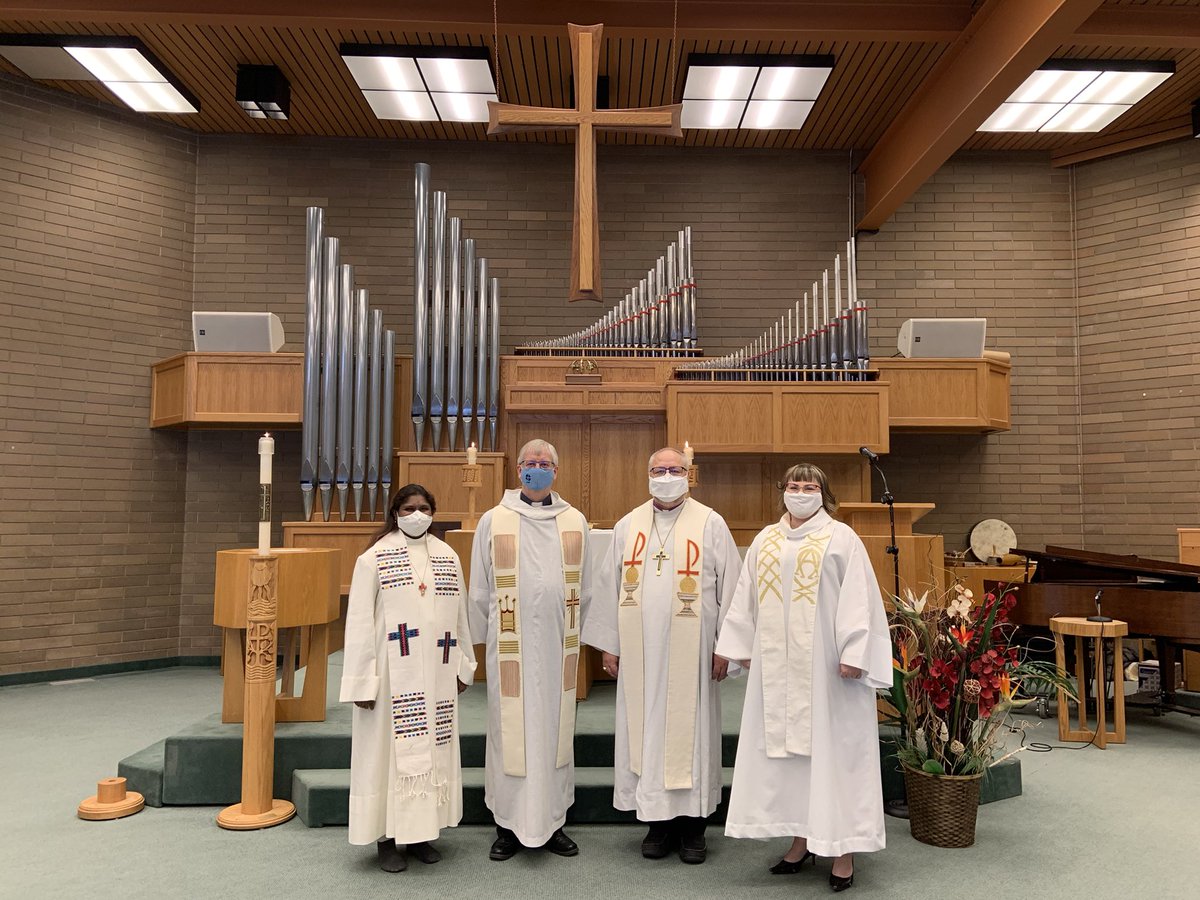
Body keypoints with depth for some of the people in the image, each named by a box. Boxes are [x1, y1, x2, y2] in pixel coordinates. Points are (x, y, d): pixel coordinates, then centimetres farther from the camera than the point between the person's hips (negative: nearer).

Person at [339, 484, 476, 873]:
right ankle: (387, 838, 17)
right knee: (391, 749, 3)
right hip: (393, 673, -4)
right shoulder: (374, 559, -4)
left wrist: (463, 666, 10)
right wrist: (363, 680, -10)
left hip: (436, 675, 4)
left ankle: (421, 832, 24)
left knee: (433, 749, 10)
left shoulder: (448, 557, 8)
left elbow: (460, 615, 11)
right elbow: (359, 622, -6)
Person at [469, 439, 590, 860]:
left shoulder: (575, 521, 6)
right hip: (510, 646, -2)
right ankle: (509, 825, 19)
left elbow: (583, 587, 12)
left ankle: (552, 822, 23)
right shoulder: (493, 521, 1)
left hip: (558, 644, 2)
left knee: (555, 730, 10)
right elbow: (480, 590, 7)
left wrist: (575, 634, 13)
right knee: (510, 731, 4)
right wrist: (483, 638, 9)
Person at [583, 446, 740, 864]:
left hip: (691, 651, -2)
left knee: (690, 730, 4)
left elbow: (729, 586, -1)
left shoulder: (710, 524, -1)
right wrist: (608, 645, 6)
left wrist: (724, 646, -4)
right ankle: (658, 820, 22)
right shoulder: (628, 526, 7)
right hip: (640, 652, 3)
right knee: (646, 730, 7)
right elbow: (610, 587, 9)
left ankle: (692, 825, 18)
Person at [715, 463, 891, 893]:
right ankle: (801, 838, 22)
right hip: (778, 664, 5)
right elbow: (746, 598, 14)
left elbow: (857, 600, -9)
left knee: (832, 748, 1)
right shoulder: (765, 541, 11)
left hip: (825, 664, -4)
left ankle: (843, 848, 13)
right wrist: (743, 647, 12)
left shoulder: (841, 538, -3)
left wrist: (853, 653, -15)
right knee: (785, 746, 9)